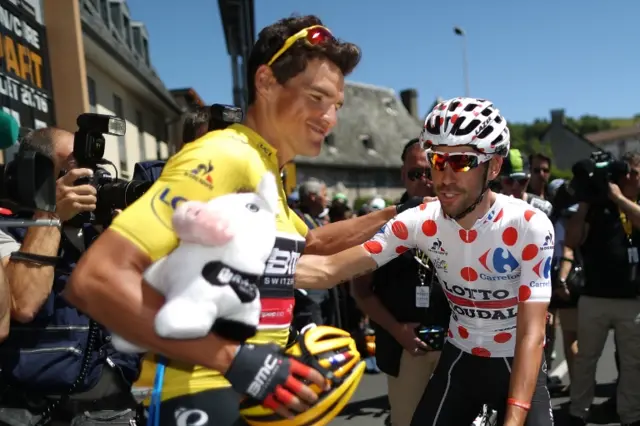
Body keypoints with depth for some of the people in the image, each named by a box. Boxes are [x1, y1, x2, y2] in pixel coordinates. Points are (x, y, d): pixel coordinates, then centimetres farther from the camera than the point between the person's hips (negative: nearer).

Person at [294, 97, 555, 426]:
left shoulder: (530, 226, -23)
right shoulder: (420, 221, -17)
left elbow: (532, 333, -23)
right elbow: (331, 269, -22)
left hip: (517, 363, -1)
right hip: (459, 359, 2)